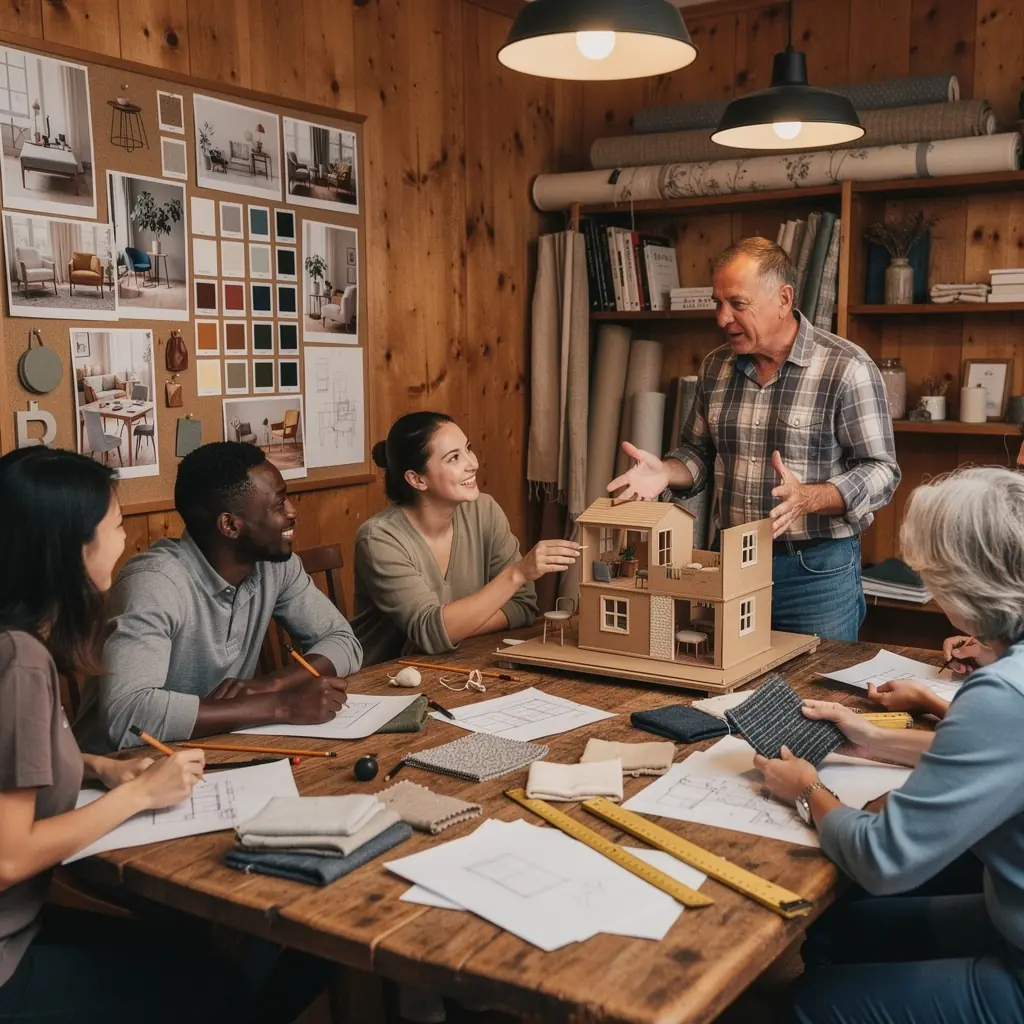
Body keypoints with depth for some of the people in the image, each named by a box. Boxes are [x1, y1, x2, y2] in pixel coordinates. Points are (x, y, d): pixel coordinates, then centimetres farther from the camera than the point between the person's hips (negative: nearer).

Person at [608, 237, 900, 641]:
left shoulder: (846, 368, -12)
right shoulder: (716, 367, 5)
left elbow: (881, 473, -12)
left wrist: (807, 498, -28)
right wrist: (665, 472, -6)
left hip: (818, 571, -5)